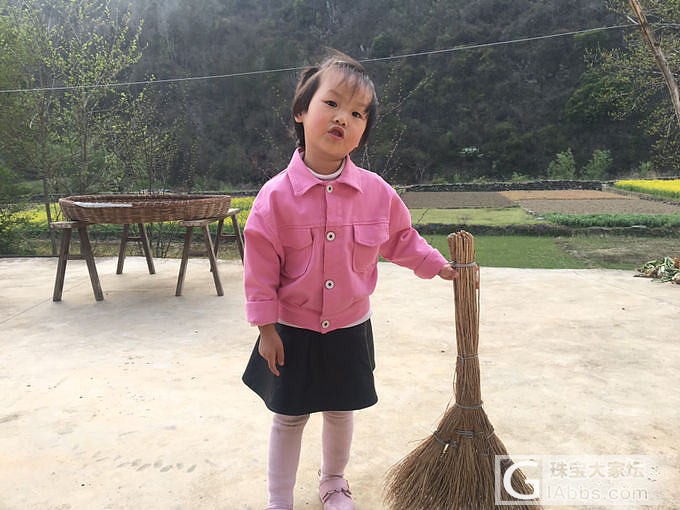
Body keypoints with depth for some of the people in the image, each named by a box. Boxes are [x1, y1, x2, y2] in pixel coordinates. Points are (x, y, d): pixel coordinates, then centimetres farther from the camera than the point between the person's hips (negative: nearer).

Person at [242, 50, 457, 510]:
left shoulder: (377, 192, -10)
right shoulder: (277, 195, -17)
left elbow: (402, 240, 8)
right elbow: (261, 269, -12)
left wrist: (439, 266, 5)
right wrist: (267, 328, -9)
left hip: (349, 329, 3)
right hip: (292, 330, -2)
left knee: (341, 412, 20)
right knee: (288, 418, 12)